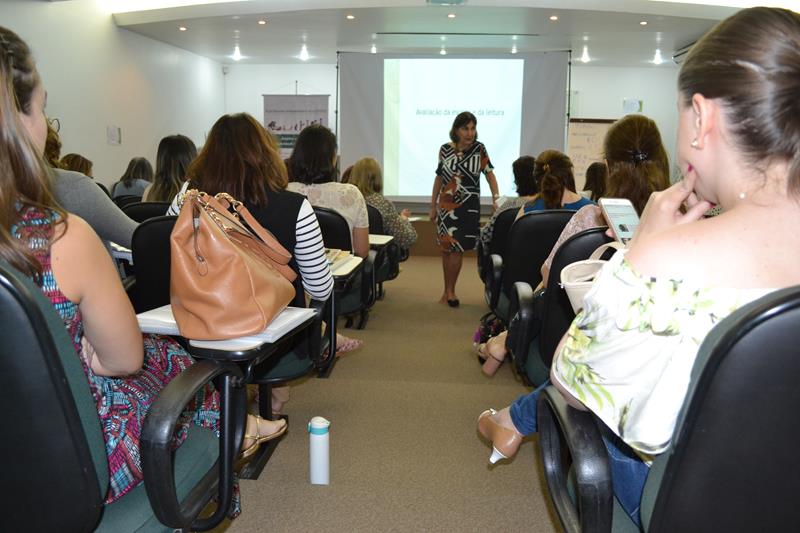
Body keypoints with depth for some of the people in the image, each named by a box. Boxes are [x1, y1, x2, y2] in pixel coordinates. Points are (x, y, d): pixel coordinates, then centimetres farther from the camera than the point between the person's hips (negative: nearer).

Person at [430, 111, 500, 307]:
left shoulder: (479, 149, -4)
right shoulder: (445, 149, 0)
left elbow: (489, 173, -4)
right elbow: (439, 177, 7)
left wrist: (496, 199, -18)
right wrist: (433, 206, 9)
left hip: (468, 206, -2)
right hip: (446, 205, 2)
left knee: (456, 248, -3)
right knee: (446, 248, 7)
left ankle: (449, 291, 11)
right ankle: (447, 291, 20)